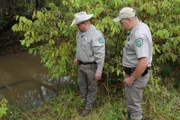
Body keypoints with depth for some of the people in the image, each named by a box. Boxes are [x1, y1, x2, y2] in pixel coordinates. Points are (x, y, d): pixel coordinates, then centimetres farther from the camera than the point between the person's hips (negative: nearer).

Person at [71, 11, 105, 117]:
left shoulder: (96, 35, -27)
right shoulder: (80, 32, 1)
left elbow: (100, 55, -26)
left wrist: (99, 71, -25)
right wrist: (77, 57, 24)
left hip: (92, 66, -8)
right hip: (82, 65, 8)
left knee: (92, 88, 11)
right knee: (81, 84, 23)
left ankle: (88, 107, 29)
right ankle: (83, 101, 44)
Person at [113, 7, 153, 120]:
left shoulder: (138, 35, -28)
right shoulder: (141, 26, 4)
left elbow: (143, 62, -32)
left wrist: (131, 78, -22)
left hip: (136, 75, -10)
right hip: (135, 72, 10)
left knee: (133, 103, 6)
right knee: (131, 100, 25)